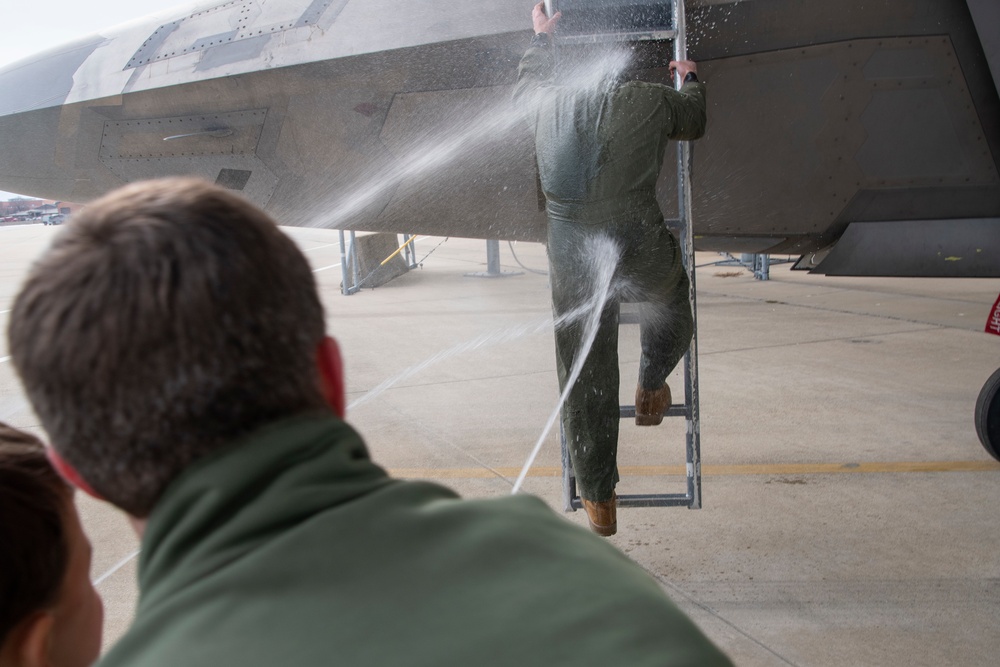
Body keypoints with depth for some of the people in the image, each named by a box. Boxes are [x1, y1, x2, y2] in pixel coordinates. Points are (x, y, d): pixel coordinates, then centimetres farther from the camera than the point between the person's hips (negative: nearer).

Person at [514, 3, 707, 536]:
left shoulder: (546, 103, 5)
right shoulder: (651, 100, 0)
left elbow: (526, 82, 31)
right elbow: (695, 121, 22)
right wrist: (691, 79, 42)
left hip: (573, 264, 2)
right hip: (642, 254, -2)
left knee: (584, 382, 12)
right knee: (671, 293, 36)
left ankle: (599, 501, 23)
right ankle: (652, 387, 42)